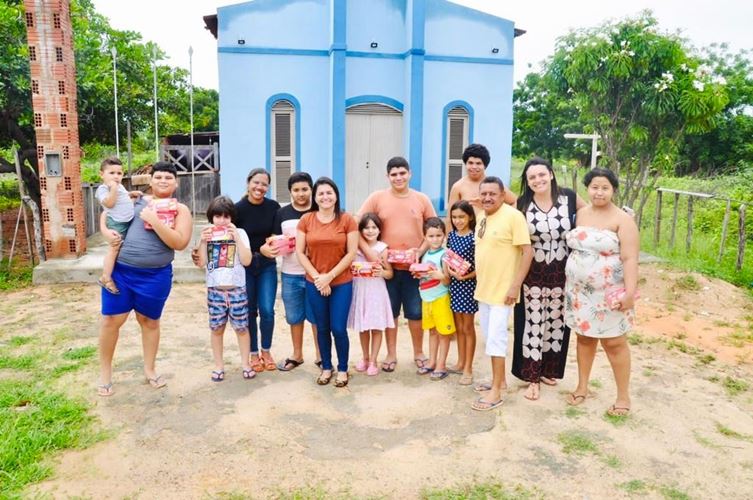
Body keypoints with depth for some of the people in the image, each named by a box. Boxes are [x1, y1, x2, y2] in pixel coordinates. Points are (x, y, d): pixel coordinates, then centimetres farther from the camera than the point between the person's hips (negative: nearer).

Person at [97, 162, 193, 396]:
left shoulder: (180, 210, -1)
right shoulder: (135, 200, 6)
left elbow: (180, 242, -14)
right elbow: (106, 214, 17)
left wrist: (154, 221, -20)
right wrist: (106, 232, -3)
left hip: (155, 276, -1)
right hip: (120, 270, 1)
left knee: (149, 321, 13)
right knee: (111, 320, 4)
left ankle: (150, 369, 30)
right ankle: (105, 370, 23)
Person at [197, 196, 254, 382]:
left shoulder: (240, 233, -1)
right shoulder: (206, 235, 6)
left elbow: (246, 260, -11)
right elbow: (201, 263, -1)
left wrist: (236, 237, -16)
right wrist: (203, 241, -12)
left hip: (237, 289, -2)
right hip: (214, 290, 2)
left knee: (241, 327, 4)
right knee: (216, 328, 8)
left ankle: (245, 363, 18)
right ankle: (219, 365, 21)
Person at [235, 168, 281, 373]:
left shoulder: (273, 207, -5)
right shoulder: (238, 209, -12)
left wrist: (275, 245, -17)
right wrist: (259, 249, -22)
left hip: (267, 265, 1)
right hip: (244, 266, -1)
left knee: (267, 310, -3)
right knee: (249, 311, 7)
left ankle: (266, 351, 19)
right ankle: (253, 353, 24)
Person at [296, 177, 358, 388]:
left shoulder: (347, 220, -5)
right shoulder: (306, 220, 0)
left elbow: (351, 253, -7)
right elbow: (300, 252, -1)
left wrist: (329, 276, -12)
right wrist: (317, 277, -10)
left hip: (342, 283, -2)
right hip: (314, 283, 2)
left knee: (338, 328, -1)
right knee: (322, 328, 11)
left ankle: (343, 369, 19)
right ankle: (326, 367, 28)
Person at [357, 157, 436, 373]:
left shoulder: (422, 199, 2)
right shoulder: (377, 198, -3)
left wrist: (422, 250, -9)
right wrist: (369, 252, -16)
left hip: (414, 266, 1)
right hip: (387, 266, 0)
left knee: (416, 311, 10)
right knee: (389, 311, 12)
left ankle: (418, 352, 28)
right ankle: (391, 354, 26)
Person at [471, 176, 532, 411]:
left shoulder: (513, 216, -14)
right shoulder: (482, 219, 10)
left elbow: (527, 252, -17)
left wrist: (515, 285, -20)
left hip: (502, 291, -8)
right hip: (483, 289, 8)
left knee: (496, 338, -5)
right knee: (490, 337, 15)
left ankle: (496, 392, 3)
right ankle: (499, 380, 29)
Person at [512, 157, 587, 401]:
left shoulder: (569, 197, -4)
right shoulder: (522, 204, -5)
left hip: (562, 273, 1)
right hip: (532, 274, -1)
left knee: (556, 323, 12)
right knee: (533, 324, 3)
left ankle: (548, 370, 31)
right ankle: (532, 377, 14)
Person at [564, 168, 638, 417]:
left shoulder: (622, 219, -10)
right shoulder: (581, 214, 7)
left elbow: (630, 259, -15)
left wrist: (630, 292, -22)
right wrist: (570, 283, 11)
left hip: (609, 293, -5)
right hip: (580, 290, 5)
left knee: (614, 343, 2)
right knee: (584, 337, 14)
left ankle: (623, 396, 15)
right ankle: (582, 387, 27)